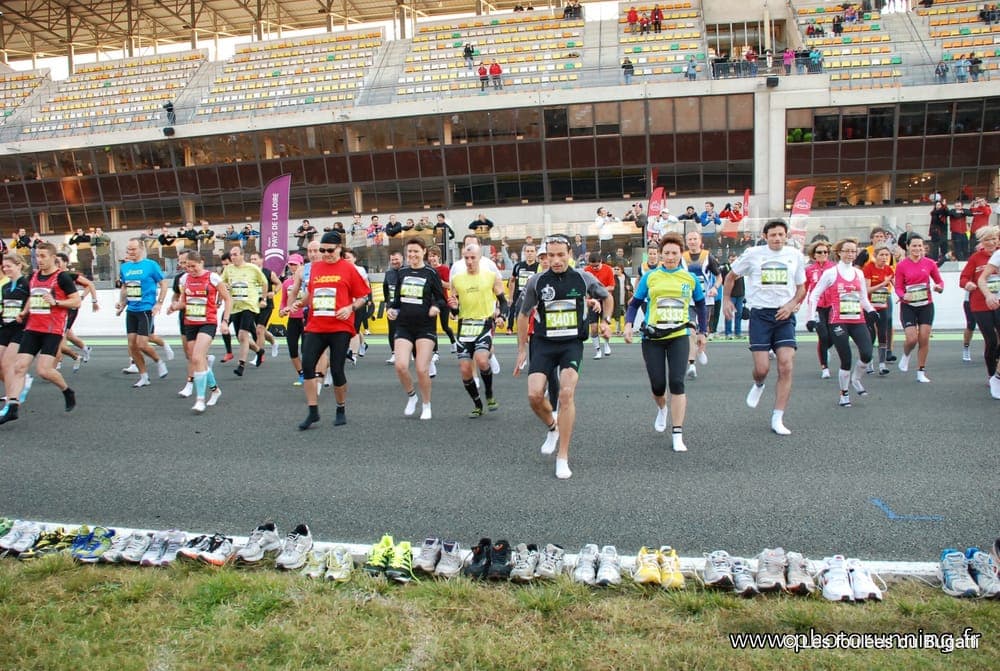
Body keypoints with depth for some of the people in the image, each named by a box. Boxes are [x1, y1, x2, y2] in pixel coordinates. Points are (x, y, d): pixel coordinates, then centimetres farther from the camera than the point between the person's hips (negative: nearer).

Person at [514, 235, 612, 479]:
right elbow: (523, 315, 10)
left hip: (572, 343, -1)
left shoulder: (584, 279, -1)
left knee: (566, 393, -17)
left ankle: (563, 457, -5)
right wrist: (522, 350, 11)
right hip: (544, 343, 1)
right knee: (535, 395, -13)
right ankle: (552, 427, 23)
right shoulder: (536, 281, -2)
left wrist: (606, 320, 4)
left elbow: (607, 297, 20)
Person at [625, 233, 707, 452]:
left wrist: (702, 331, 16)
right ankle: (662, 409, 41)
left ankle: (677, 435, -1)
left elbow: (700, 305, 17)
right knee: (658, 385, 4)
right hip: (652, 337, 0)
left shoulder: (691, 278, 5)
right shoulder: (650, 277, 2)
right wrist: (629, 324, -10)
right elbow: (635, 303, 6)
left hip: (679, 337, 0)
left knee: (677, 383, -11)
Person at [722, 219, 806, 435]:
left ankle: (778, 419, -2)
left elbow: (801, 288, 16)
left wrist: (792, 304, -3)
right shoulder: (753, 254, 1)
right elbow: (731, 276, 14)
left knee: (786, 366, -10)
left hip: (784, 315, 2)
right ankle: (758, 385, 32)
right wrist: (726, 300, 4)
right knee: (762, 368, -8)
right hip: (760, 314, -2)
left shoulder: (795, 255, 7)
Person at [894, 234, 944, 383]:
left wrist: (939, 287, -12)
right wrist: (903, 296, -24)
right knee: (912, 339, -12)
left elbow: (939, 281, 10)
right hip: (908, 306, -2)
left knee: (924, 339, 1)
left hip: (926, 305, 2)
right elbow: (898, 287, -4)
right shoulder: (901, 265, -5)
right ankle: (905, 356, 24)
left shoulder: (930, 263, 0)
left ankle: (921, 372, 13)